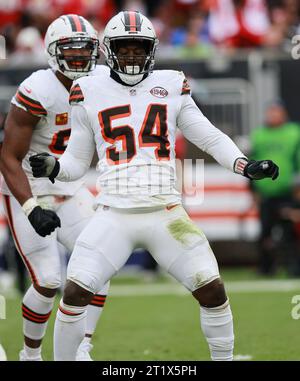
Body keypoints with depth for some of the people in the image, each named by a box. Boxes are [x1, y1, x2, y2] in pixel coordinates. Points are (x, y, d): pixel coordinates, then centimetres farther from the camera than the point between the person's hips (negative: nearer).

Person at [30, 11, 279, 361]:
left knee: (213, 291, -6)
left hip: (166, 214, 1)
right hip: (113, 217, -1)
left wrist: (245, 166, -5)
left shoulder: (170, 87, 8)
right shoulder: (91, 94, 6)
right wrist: (52, 168, -9)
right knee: (75, 292, -12)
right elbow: (77, 162, 12)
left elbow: (209, 136, 10)